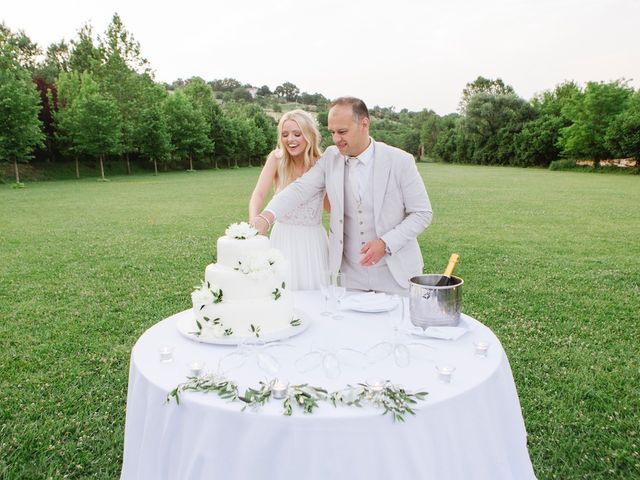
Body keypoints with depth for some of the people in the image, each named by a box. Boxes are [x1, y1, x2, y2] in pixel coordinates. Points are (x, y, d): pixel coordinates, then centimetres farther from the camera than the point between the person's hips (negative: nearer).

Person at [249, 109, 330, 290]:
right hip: (283, 238, 0)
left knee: (315, 292, 4)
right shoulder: (277, 158, -4)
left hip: (313, 241, 0)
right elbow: (258, 195, -14)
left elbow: (331, 206, 3)